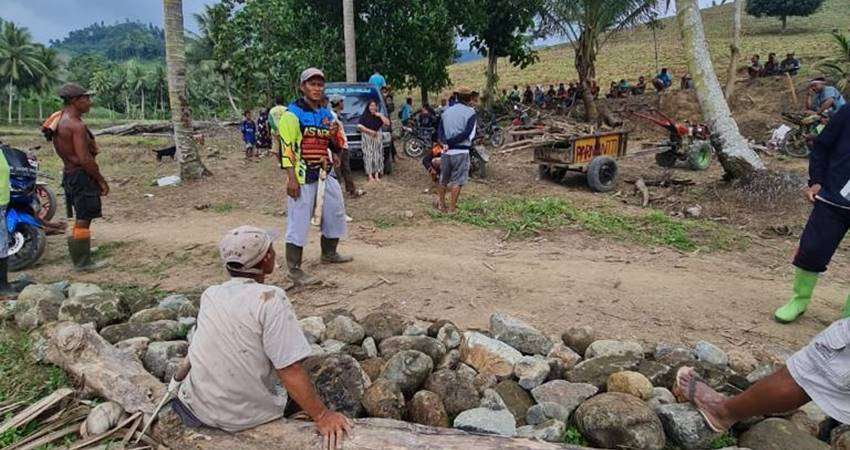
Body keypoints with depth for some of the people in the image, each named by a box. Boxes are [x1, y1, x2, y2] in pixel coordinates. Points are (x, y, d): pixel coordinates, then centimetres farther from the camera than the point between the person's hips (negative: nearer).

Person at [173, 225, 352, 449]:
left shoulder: (209, 294, -5)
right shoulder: (270, 298, -24)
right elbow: (291, 372, -25)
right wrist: (322, 416, -18)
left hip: (198, 408, 5)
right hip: (248, 417, -5)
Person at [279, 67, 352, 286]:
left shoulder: (327, 114, 14)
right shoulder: (292, 114, -9)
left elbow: (336, 145, 20)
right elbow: (286, 147, -14)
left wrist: (334, 136, -4)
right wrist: (292, 178, -21)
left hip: (324, 174, 8)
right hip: (302, 177, -8)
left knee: (335, 213, 17)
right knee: (298, 222, -6)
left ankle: (329, 254, 37)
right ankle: (294, 270, 2)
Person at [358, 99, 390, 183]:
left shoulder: (379, 116, 10)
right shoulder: (364, 116, 1)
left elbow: (387, 123, -1)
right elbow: (359, 126, -10)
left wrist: (380, 115, -9)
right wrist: (370, 131, -15)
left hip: (378, 138, 3)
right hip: (367, 138, -3)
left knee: (377, 156, 0)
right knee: (368, 156, -7)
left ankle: (377, 175, 2)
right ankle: (370, 176, -7)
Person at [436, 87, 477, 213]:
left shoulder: (447, 111, 12)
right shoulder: (471, 113, -4)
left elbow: (439, 131, 0)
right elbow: (467, 134, -15)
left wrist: (445, 142, -14)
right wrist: (451, 142, -12)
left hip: (446, 151, 5)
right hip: (461, 152, -5)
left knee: (443, 180, 16)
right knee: (457, 181, 4)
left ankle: (442, 205, 25)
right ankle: (452, 208, 6)